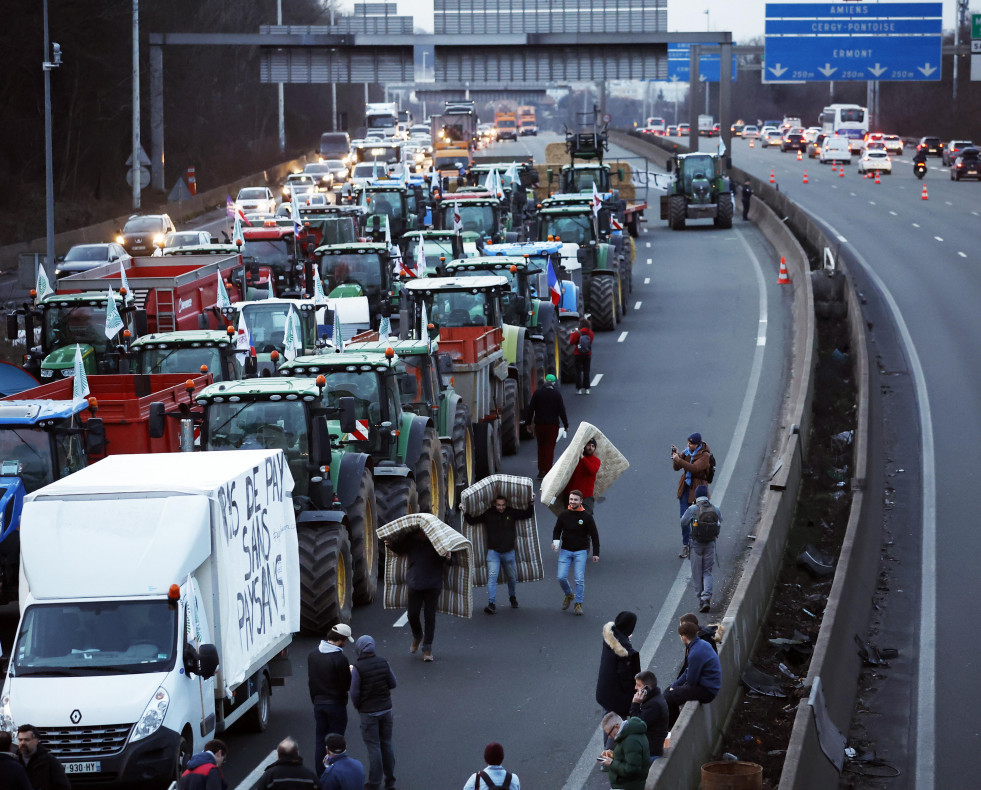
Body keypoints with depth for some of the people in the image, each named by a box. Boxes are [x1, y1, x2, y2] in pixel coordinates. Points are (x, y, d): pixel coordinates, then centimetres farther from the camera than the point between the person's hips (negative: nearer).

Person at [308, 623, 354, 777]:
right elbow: (347, 685, -14)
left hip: (318, 703, 6)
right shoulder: (340, 659, -21)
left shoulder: (313, 654, 2)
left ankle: (319, 777, 15)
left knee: (320, 741, 12)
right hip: (336, 704, -6)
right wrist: (350, 672, 6)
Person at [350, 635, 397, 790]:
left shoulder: (358, 668, -17)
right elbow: (393, 684, 6)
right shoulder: (384, 663, -4)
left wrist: (357, 706, 7)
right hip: (386, 709, 4)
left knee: (373, 747, 2)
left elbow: (354, 693, -13)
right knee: (386, 744, 14)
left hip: (369, 712, -4)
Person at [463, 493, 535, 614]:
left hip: (509, 552, 2)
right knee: (492, 576, -16)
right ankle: (492, 603, -19)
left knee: (512, 577, 15)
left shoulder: (511, 513, 1)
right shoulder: (488, 514, -2)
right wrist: (465, 512, -9)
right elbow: (472, 521, 3)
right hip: (493, 552, -2)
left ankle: (513, 597, 41)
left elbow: (527, 514, 9)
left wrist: (531, 503, -3)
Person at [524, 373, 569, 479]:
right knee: (550, 447, 1)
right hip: (552, 425, -2)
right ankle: (547, 471, -4)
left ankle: (541, 471, 13)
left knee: (541, 447, 12)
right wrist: (566, 425, 3)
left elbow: (531, 409, 0)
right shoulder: (557, 394, -5)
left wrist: (528, 423, 7)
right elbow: (562, 411, -4)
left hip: (539, 424, 2)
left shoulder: (537, 393, 0)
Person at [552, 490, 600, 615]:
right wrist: (555, 541, -8)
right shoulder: (563, 515, 0)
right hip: (565, 551, 2)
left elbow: (594, 535, 0)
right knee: (561, 577, -5)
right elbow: (557, 530, 13)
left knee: (580, 579, -6)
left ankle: (578, 604, 7)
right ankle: (568, 595, 24)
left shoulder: (586, 517, -6)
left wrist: (596, 553, -2)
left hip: (580, 552, -2)